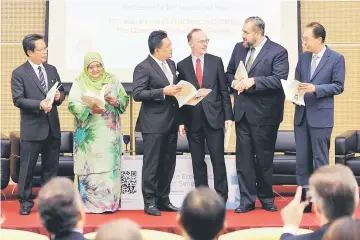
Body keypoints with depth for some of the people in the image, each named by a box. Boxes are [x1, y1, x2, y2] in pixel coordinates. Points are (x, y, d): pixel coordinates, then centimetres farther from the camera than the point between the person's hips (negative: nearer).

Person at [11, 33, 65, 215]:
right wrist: (39, 104, -24)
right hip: (32, 128, -5)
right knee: (27, 167, 0)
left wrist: (59, 96, -6)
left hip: (52, 127, 5)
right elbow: (18, 100, -12)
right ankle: (25, 202, 11)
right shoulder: (19, 73, -6)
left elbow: (61, 91, 17)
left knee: (51, 166, 12)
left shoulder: (52, 70, 11)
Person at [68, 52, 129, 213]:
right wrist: (90, 109, -23)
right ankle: (88, 203, 2)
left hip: (110, 133, 2)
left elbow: (125, 99, 9)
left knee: (110, 166, 1)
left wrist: (116, 102, -13)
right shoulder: (79, 83, 2)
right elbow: (73, 105, -7)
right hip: (89, 134, -2)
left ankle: (111, 202, 6)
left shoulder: (112, 80, 9)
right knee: (89, 167, -3)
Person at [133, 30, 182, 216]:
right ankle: (149, 202, 3)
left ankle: (163, 199, 20)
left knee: (168, 164, 11)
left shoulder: (171, 64, 15)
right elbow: (137, 94, -17)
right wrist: (163, 92, -20)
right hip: (154, 124, -8)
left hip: (171, 122, 8)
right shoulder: (143, 68, -10)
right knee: (152, 164, -3)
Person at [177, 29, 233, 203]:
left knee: (218, 159, -1)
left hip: (214, 117, 0)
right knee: (198, 161, 7)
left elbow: (224, 90, 4)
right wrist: (181, 121, 0)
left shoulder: (216, 61, 4)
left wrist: (228, 116, -1)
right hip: (193, 120, 1)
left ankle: (221, 197, 7)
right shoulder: (182, 66, 4)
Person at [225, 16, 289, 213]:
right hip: (242, 112, 5)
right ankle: (247, 199, 10)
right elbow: (229, 72, 18)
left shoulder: (277, 52, -10)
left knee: (264, 158, 7)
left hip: (264, 113, -5)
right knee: (243, 157, 4)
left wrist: (253, 81, -24)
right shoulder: (239, 48, 9)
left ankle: (266, 198, 22)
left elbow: (280, 79, -20)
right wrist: (234, 83, -4)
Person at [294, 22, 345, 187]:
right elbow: (297, 81, 14)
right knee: (302, 160, 8)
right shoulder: (303, 57, 11)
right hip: (301, 114, 5)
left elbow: (338, 86, -7)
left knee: (320, 160, -1)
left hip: (321, 115, -5)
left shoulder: (336, 59, -4)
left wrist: (315, 89, -20)